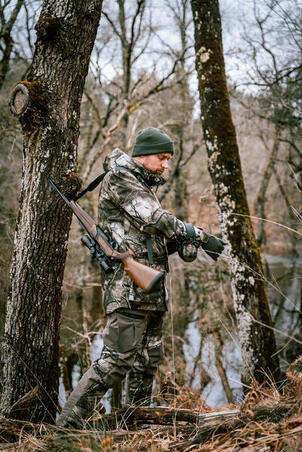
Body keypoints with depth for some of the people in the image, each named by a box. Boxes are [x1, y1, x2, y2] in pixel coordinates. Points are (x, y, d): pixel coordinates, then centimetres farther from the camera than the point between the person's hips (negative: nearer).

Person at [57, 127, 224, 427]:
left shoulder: (145, 185, 23)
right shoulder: (119, 177, -6)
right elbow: (154, 218, -18)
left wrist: (179, 244, 2)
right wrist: (201, 237, -16)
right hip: (129, 283, -10)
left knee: (148, 359, 12)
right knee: (118, 359, -12)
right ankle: (66, 424, -6)